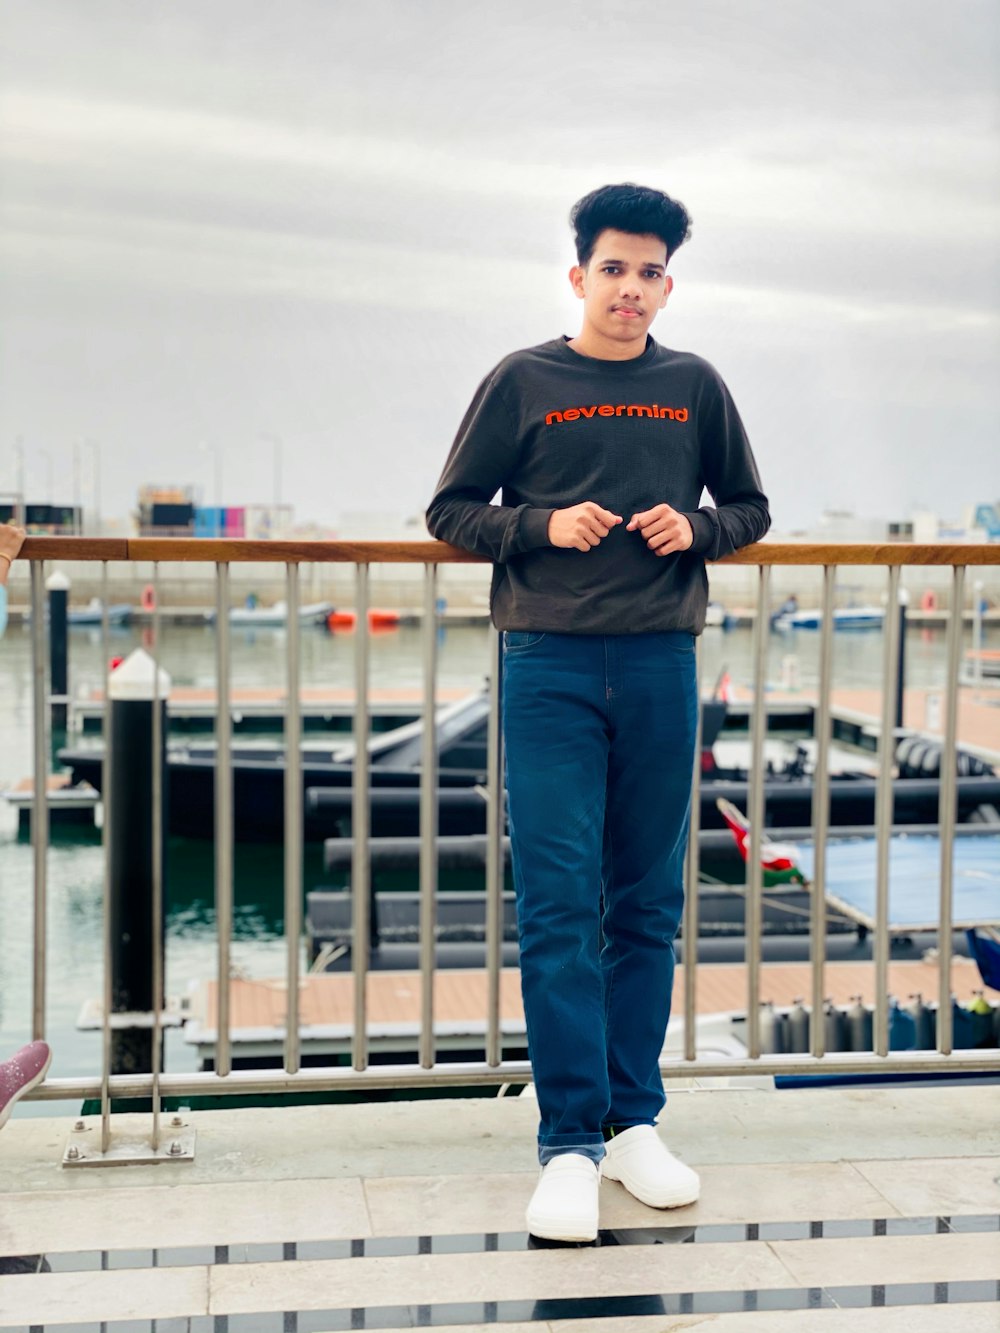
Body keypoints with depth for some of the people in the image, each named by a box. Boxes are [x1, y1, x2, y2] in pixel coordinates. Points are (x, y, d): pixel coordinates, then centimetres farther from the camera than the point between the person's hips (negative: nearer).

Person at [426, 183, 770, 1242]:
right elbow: (450, 511, 6)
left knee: (648, 906, 8)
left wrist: (696, 529, -4)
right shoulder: (521, 382, 4)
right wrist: (543, 528, -11)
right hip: (550, 670, -2)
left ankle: (635, 1123, 19)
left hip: (662, 669, 3)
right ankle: (570, 1146, 1)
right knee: (558, 907, -5)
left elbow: (750, 509, 18)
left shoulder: (694, 387, 10)